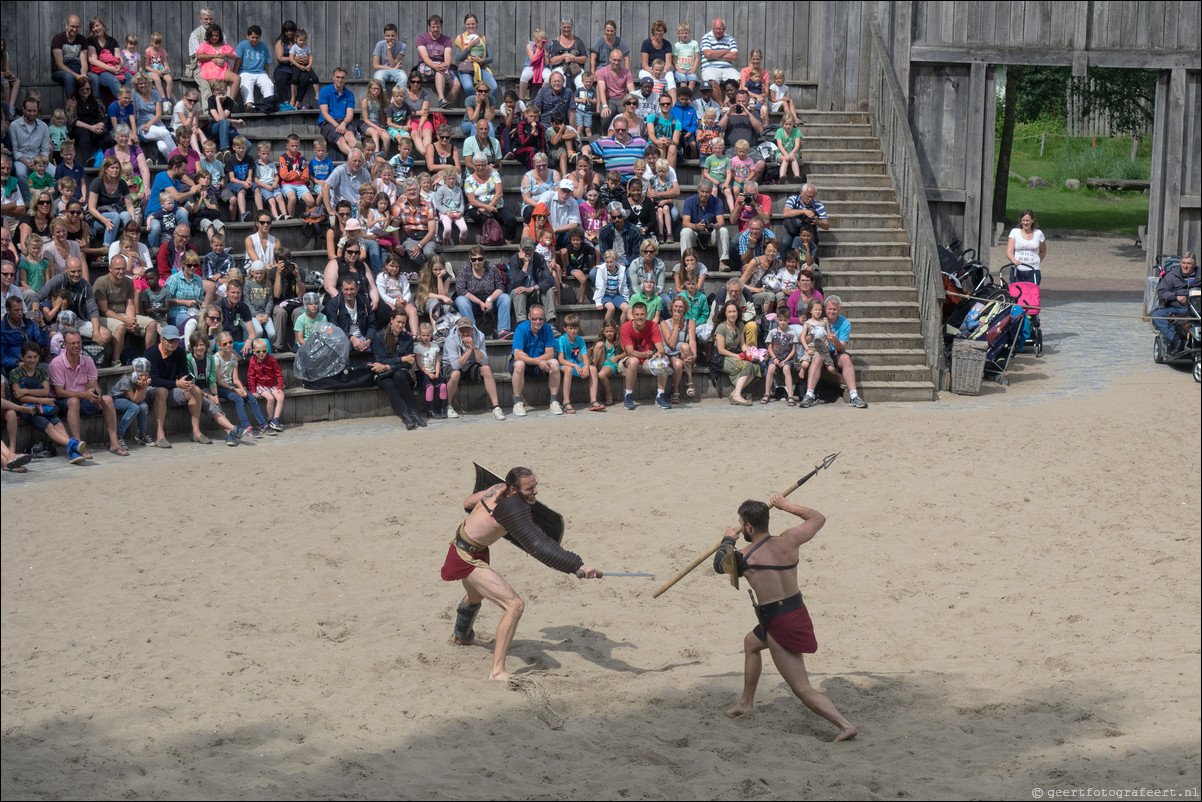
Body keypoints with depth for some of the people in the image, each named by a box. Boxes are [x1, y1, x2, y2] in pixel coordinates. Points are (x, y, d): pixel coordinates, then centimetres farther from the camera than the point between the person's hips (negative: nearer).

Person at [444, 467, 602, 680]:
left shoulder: (499, 489, -7)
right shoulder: (513, 509, -34)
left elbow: (468, 503, 10)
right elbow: (539, 548, -41)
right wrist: (578, 567, -46)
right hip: (468, 558, -10)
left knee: (474, 596, 39)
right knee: (515, 605, -22)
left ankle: (460, 636, 71)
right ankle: (497, 671, -25)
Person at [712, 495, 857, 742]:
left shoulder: (743, 557, -14)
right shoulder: (788, 540, -3)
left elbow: (719, 564, 9)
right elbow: (818, 518, 15)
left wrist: (728, 540, 26)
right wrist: (787, 506, 26)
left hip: (778, 624, -8)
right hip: (798, 613, 8)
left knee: (803, 689, -4)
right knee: (751, 642, 33)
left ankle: (845, 726, -14)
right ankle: (746, 702, 45)